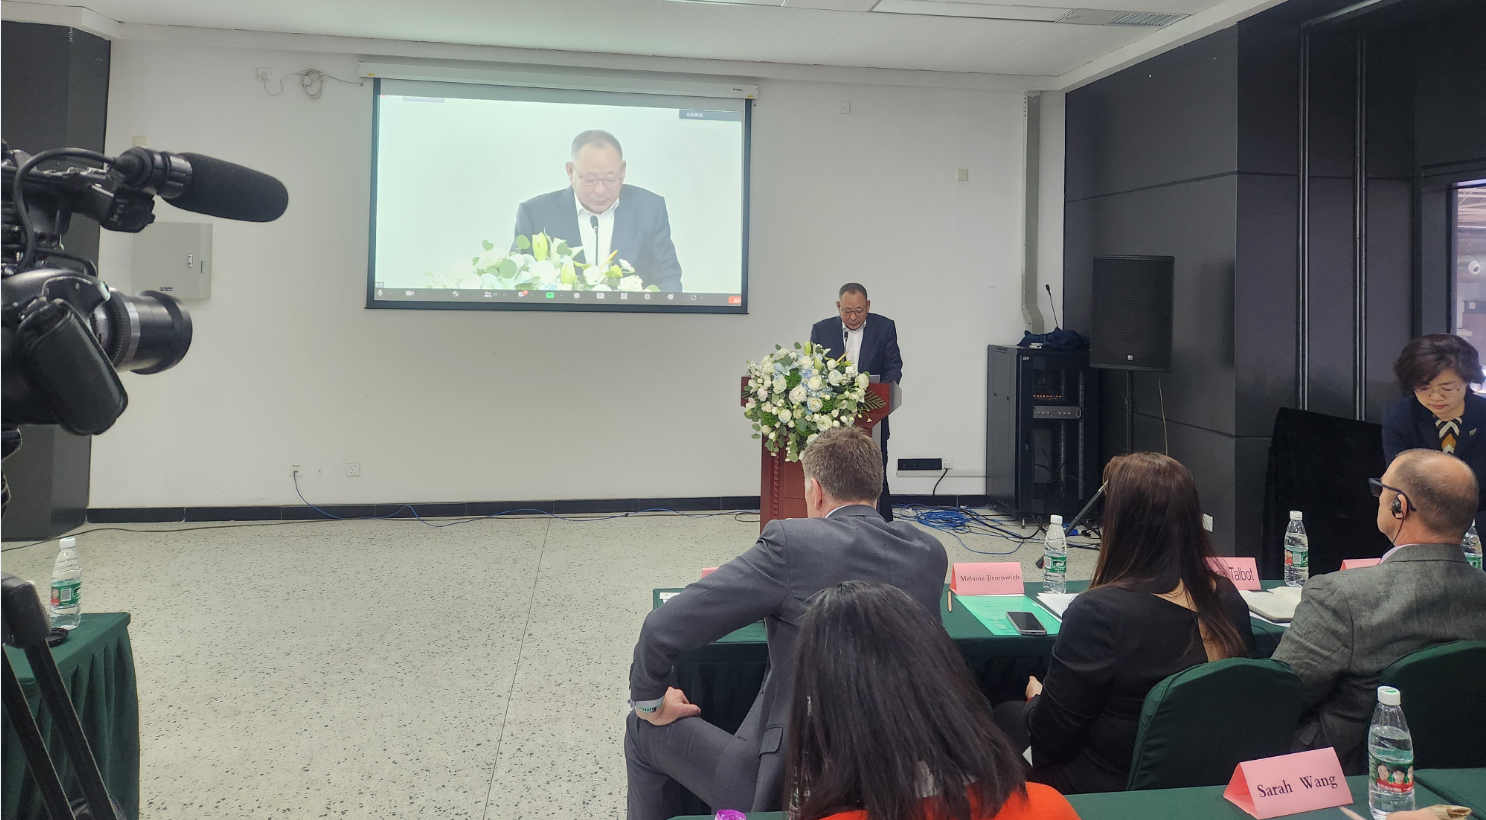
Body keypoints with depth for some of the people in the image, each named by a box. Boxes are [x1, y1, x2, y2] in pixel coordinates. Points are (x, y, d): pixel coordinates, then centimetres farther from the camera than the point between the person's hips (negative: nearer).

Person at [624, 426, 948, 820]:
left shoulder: (791, 541, -19)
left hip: (788, 785, -6)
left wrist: (648, 701, 1)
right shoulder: (931, 553, -3)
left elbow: (662, 628, -19)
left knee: (644, 731, 19)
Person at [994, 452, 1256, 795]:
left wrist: (1036, 698, 3)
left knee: (1006, 715, 22)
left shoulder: (1098, 612, -30)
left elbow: (1052, 737, -19)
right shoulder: (1227, 598, -11)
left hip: (1113, 791, -6)